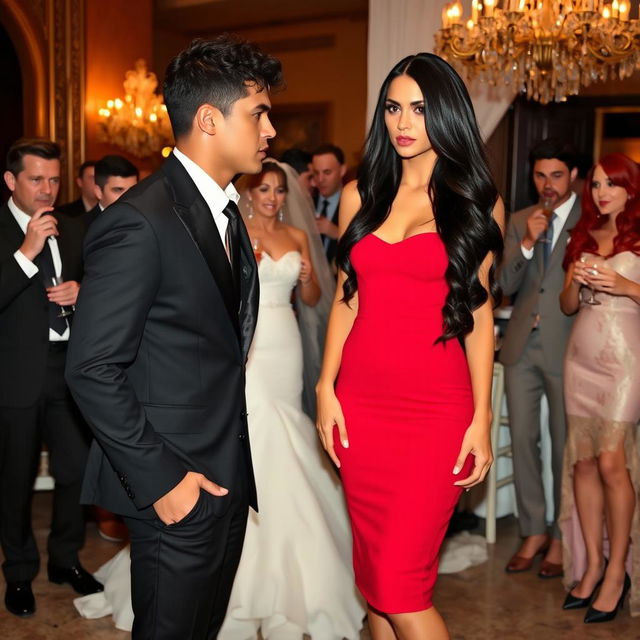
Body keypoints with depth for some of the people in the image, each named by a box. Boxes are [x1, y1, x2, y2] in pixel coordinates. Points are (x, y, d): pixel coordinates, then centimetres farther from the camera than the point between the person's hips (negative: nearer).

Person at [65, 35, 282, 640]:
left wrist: (237, 460, 11)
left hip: (227, 473, 9)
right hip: (173, 487, -8)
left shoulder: (225, 209, 9)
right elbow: (93, 370, -21)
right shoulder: (138, 222, -20)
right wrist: (160, 478, -18)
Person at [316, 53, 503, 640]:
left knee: (399, 582, -7)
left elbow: (479, 312, 2)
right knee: (373, 568, 12)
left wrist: (482, 418, -3)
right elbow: (346, 299, 11)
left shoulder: (477, 203, 3)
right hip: (360, 402, 4)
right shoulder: (361, 194, 9)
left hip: (437, 407, -3)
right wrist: (326, 389, 3)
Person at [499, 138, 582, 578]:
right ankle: (534, 532, 22)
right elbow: (506, 285, 3)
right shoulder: (519, 221, 11)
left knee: (565, 445, 5)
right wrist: (527, 242, -11)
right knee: (523, 440, 8)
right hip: (522, 344, 4)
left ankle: (561, 538, 19)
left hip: (567, 345, -4)